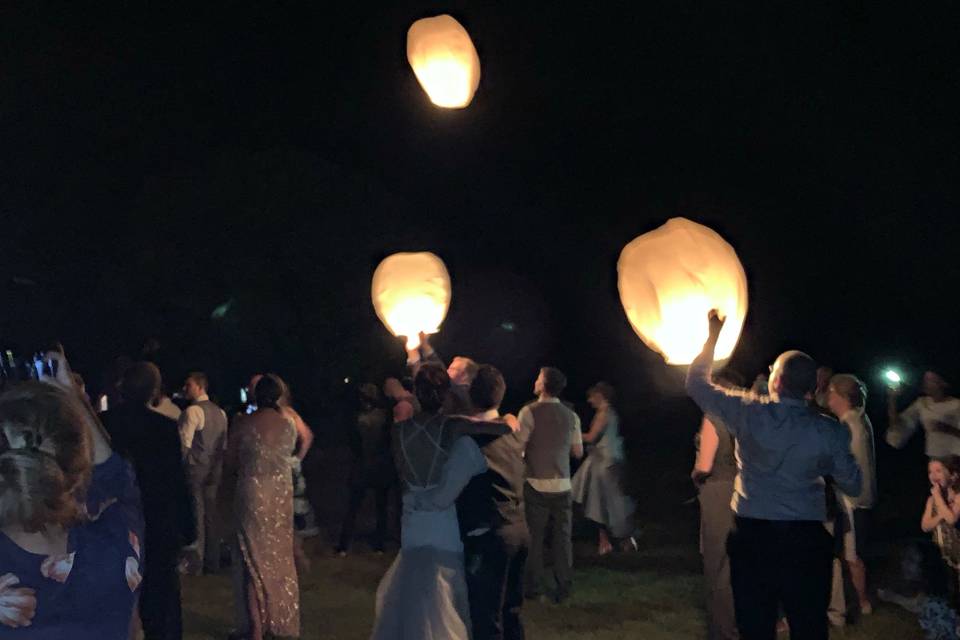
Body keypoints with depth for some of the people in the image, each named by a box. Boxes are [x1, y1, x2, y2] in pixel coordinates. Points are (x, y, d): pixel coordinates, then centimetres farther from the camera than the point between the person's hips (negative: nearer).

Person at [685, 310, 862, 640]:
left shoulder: (749, 412, -7)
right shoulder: (828, 430, -6)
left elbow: (696, 382, 6)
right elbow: (853, 486, 5)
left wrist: (713, 336, 16)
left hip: (752, 535, 0)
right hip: (806, 539, 0)